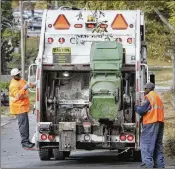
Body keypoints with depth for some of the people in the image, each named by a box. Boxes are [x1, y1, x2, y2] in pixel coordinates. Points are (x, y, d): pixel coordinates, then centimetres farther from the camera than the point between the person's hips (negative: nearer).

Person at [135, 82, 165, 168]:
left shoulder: (149, 96, -5)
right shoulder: (158, 98, 23)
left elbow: (142, 110, -9)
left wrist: (136, 107, 10)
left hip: (151, 122, -9)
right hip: (160, 122, 9)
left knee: (146, 143, -12)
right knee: (158, 144, 12)